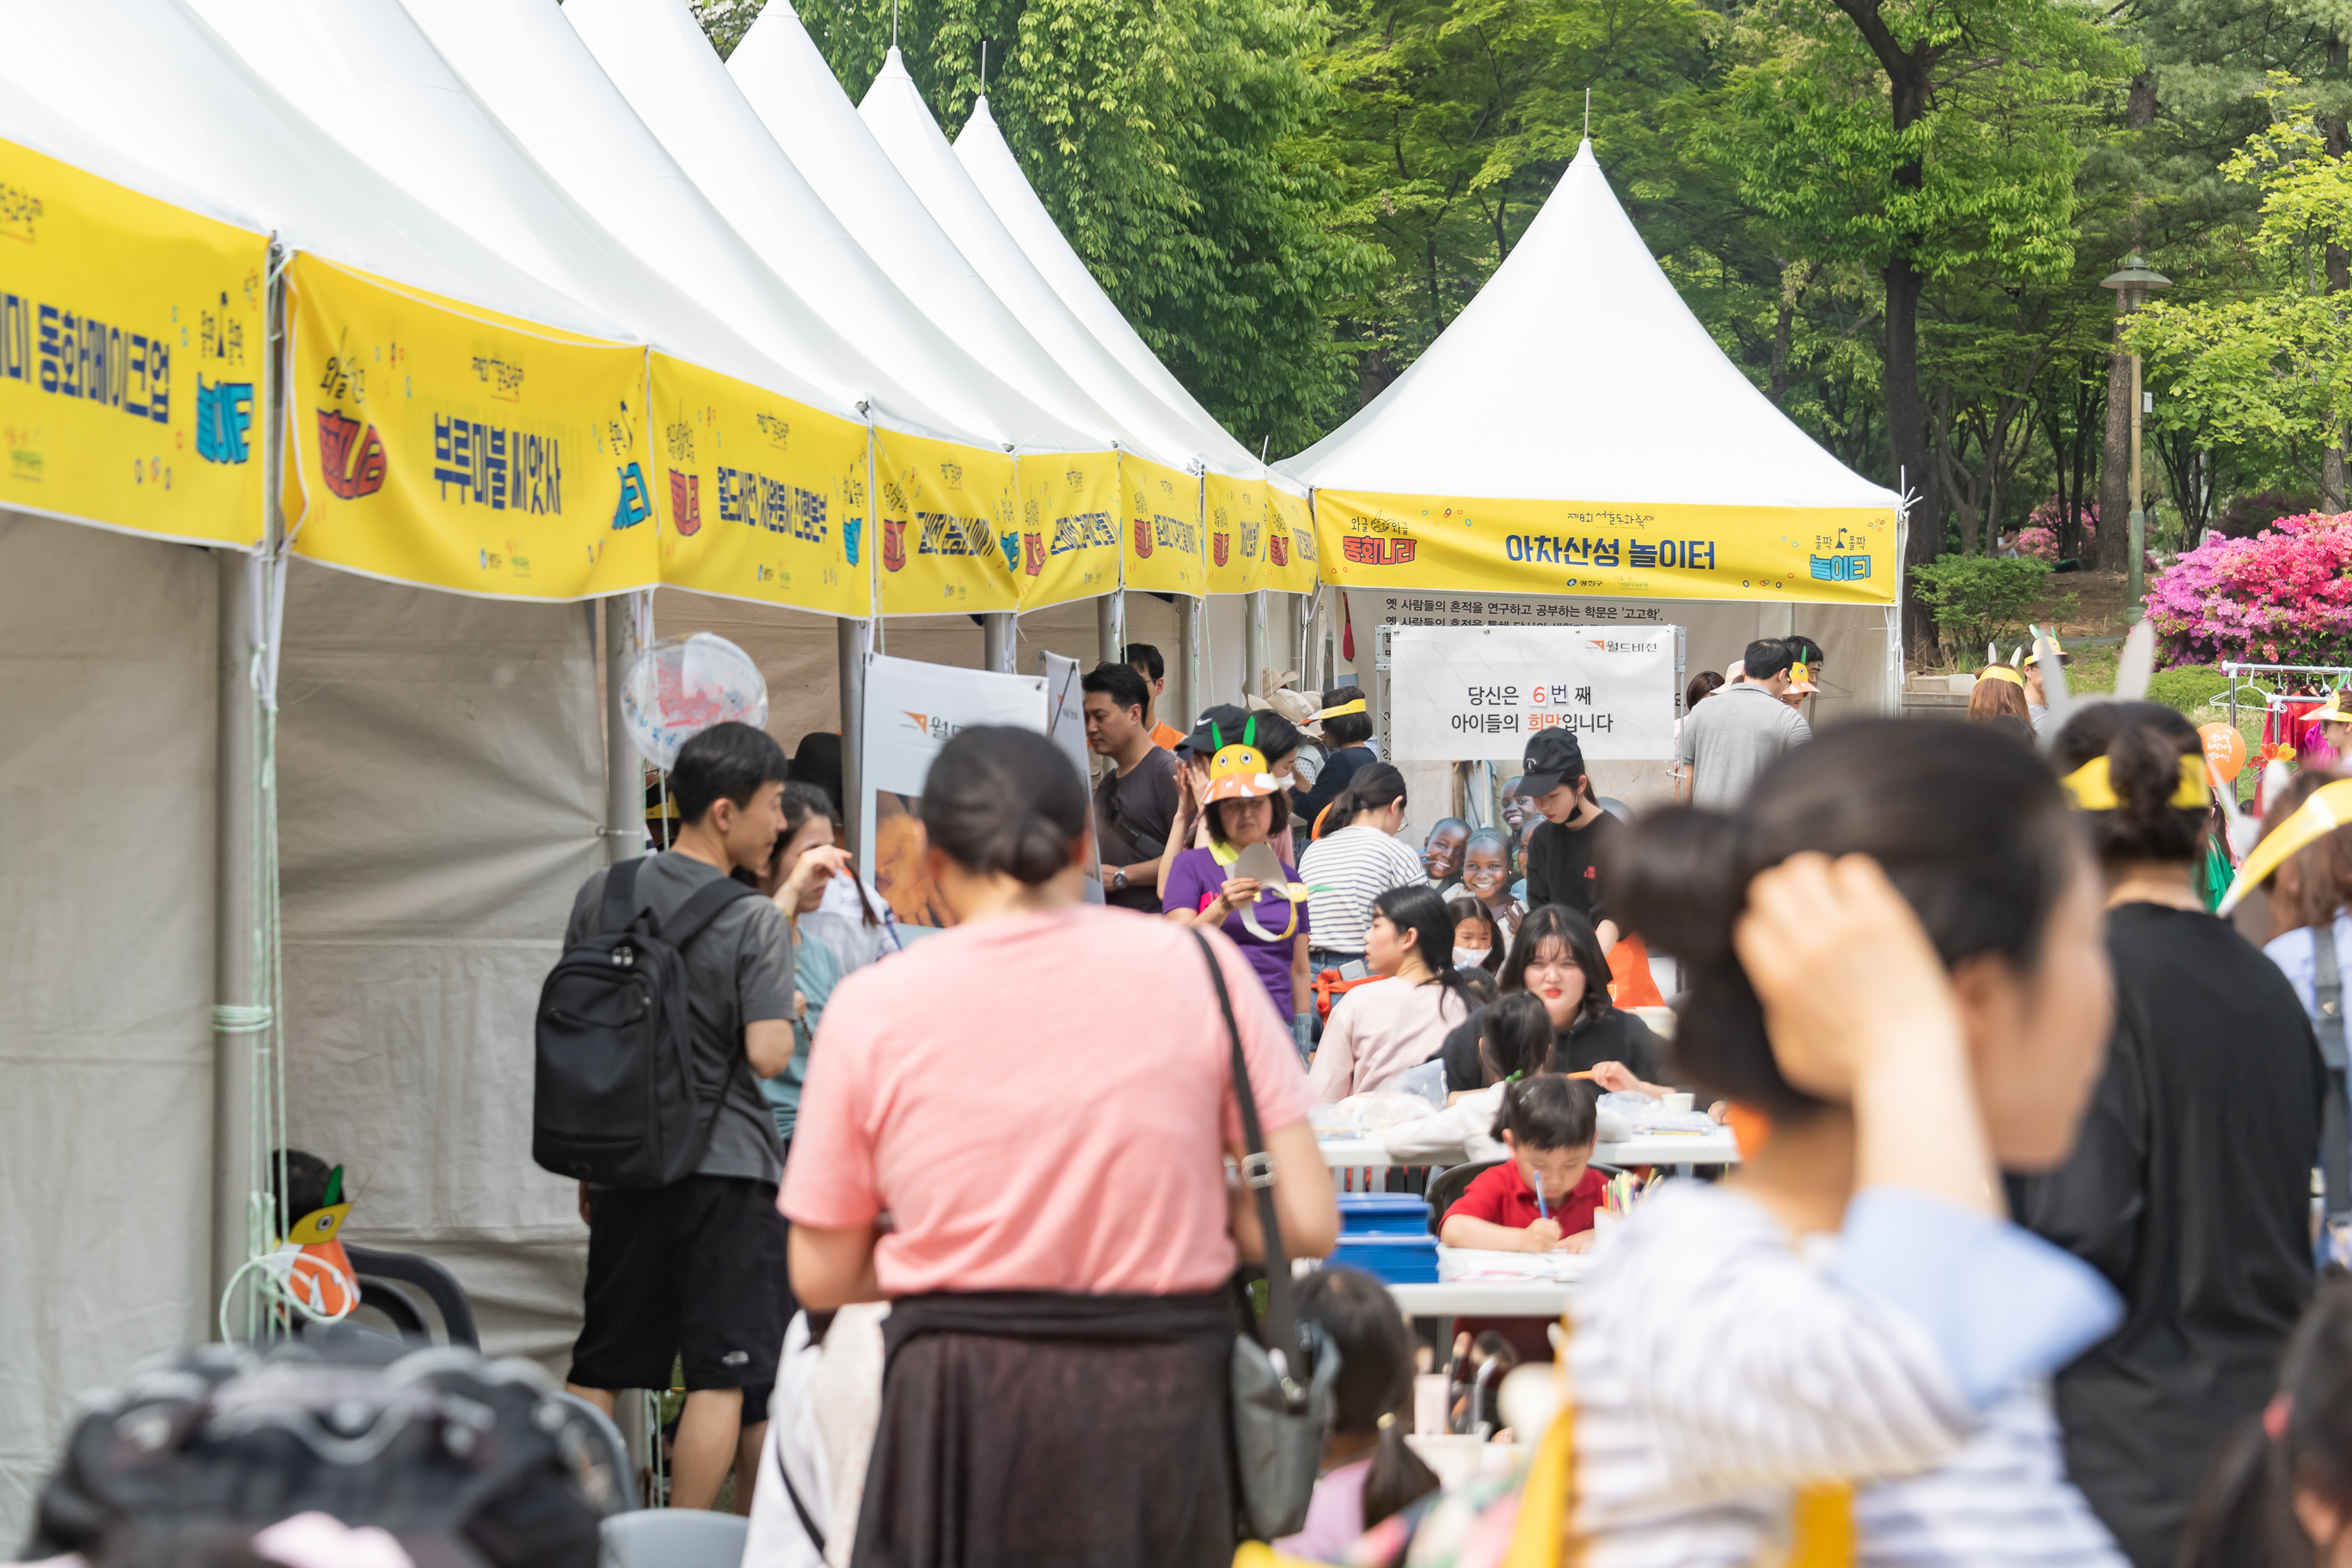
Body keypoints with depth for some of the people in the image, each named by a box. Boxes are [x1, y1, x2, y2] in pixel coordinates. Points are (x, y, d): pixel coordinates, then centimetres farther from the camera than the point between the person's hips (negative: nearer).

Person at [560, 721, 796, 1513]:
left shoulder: (600, 896, 4)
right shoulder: (755, 923, -12)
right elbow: (767, 1055, -20)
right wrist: (791, 1011, 3)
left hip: (625, 1164, 5)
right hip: (726, 1167, -5)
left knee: (599, 1370, 13)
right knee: (721, 1378, 1)